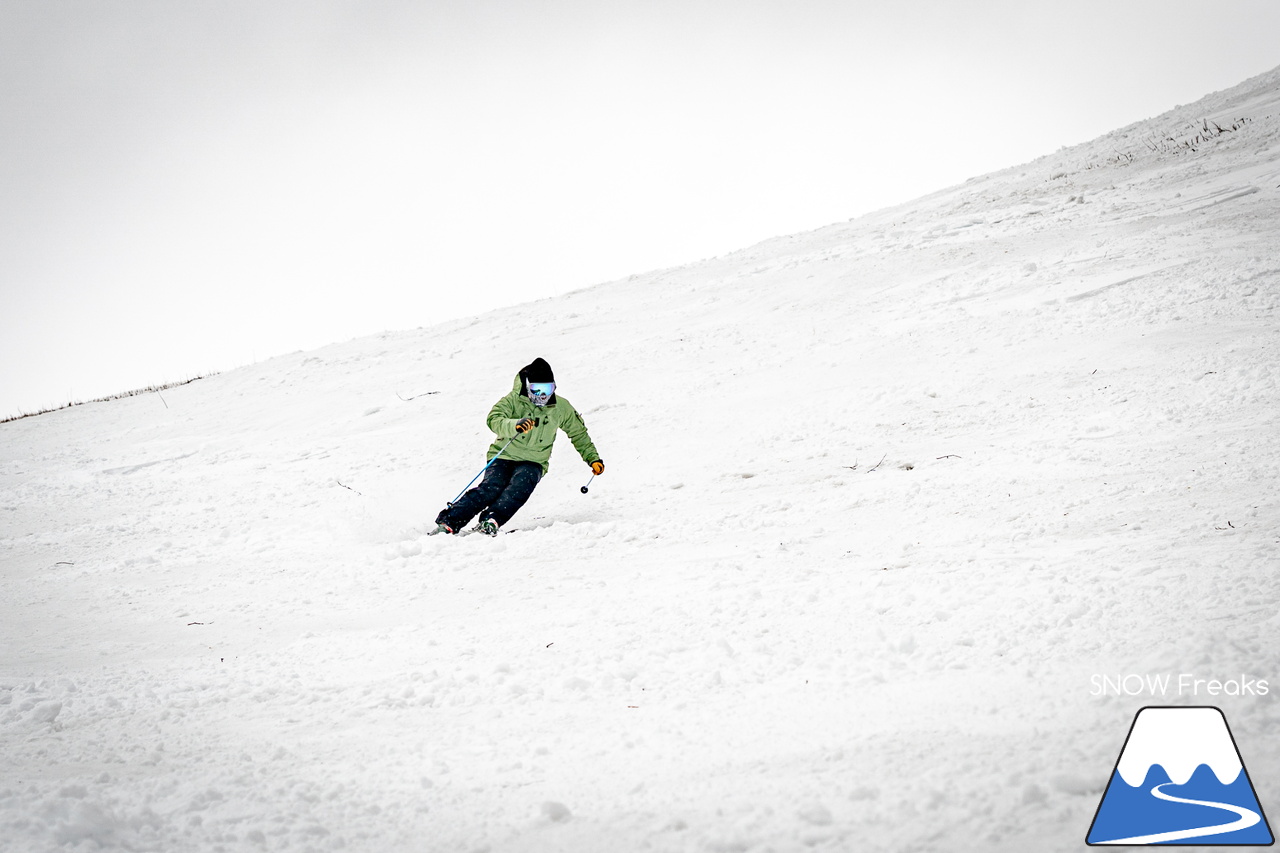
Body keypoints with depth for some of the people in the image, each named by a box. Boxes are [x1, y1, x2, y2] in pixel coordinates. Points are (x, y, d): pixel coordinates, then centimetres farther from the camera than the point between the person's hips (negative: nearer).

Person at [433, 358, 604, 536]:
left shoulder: (561, 408, 1)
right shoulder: (514, 400, -8)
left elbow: (578, 434, 17)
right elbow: (494, 419, -25)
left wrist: (593, 458, 13)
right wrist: (515, 425, -44)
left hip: (533, 463, 2)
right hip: (503, 456, -2)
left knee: (521, 487, -31)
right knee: (491, 487, -27)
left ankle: (491, 521, -45)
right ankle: (448, 523, -31)